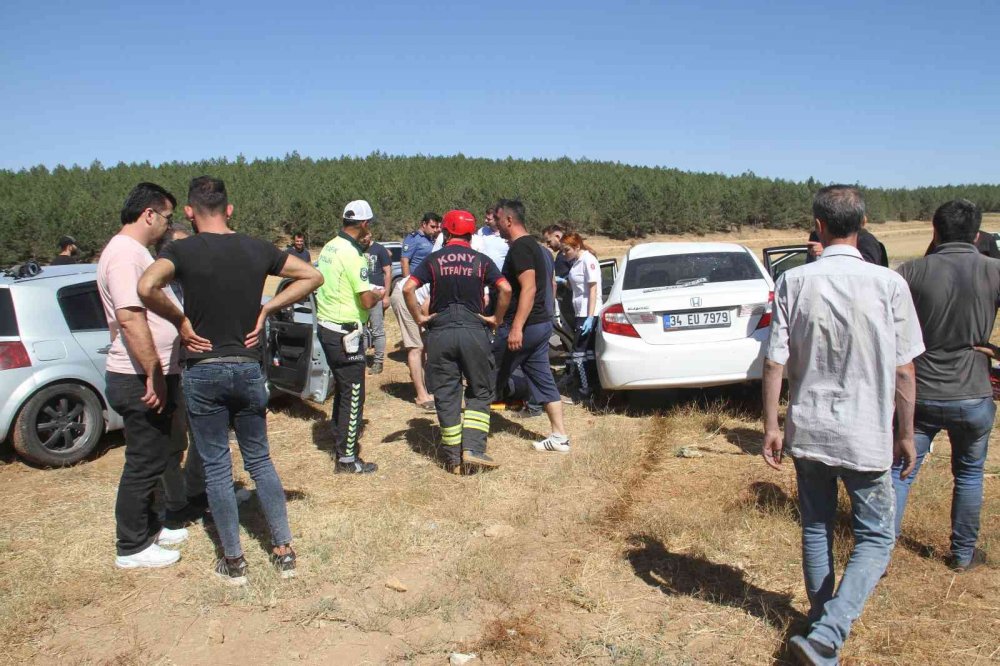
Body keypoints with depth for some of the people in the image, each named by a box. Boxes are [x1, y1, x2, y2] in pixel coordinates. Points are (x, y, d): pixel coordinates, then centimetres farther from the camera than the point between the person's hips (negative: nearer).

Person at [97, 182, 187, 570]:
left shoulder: (134, 252, 16)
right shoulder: (125, 254, -18)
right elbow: (130, 319, -28)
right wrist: (154, 376, -26)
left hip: (153, 378, 11)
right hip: (141, 382, -11)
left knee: (152, 461, 21)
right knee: (143, 464, 1)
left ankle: (148, 527, 35)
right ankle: (132, 548, 14)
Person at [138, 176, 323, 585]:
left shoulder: (182, 251, -8)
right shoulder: (257, 250, 2)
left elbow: (147, 287, -26)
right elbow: (312, 276, 6)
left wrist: (180, 321, -10)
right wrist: (266, 309, 3)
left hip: (203, 371, -3)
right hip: (249, 368, 3)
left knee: (216, 467, 9)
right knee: (260, 460, 16)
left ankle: (233, 560, 18)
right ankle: (283, 550, 19)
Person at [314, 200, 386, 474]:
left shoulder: (329, 248, 7)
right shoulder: (352, 255, -20)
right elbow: (367, 301, -22)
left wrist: (369, 291, 16)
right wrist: (378, 295, -1)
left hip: (326, 327, 9)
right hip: (345, 333, -9)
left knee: (343, 389, 23)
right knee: (353, 396, 1)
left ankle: (341, 439, 37)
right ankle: (347, 459, 8)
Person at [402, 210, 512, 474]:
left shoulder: (433, 260, 3)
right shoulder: (481, 260, 3)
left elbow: (407, 288, -9)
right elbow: (505, 289, -9)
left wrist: (419, 317, 1)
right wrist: (496, 318, 2)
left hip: (440, 333, 1)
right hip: (474, 332, 0)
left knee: (446, 397, 9)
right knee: (479, 392, 12)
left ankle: (454, 458, 14)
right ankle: (473, 449, -1)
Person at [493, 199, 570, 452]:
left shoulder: (520, 248, -15)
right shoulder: (535, 246, 16)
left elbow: (529, 288, -25)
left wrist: (516, 328, -31)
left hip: (523, 326, -10)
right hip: (542, 324, 10)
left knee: (493, 380, 2)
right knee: (543, 380, 10)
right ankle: (559, 437, 11)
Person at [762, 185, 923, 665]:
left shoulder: (793, 282, -7)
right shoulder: (888, 283, -9)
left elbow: (775, 362, -7)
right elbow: (903, 369, -5)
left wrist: (771, 426, 2)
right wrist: (906, 433, 8)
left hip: (807, 430, 2)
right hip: (866, 436, -2)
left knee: (817, 529, 19)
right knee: (876, 538, 10)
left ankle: (823, 622, 34)